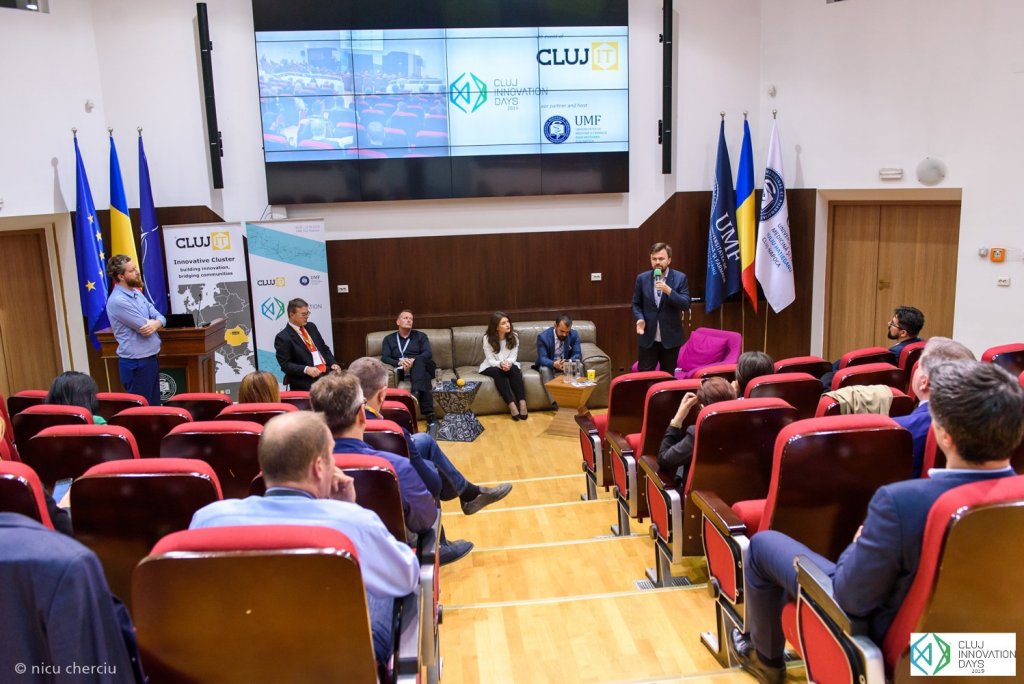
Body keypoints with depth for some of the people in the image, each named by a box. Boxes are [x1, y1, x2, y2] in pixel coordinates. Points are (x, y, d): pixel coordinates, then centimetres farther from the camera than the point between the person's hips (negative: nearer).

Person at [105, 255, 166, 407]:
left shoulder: (137, 293, 10)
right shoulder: (118, 301, -19)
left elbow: (161, 318, 6)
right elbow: (144, 327, -19)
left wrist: (156, 324, -17)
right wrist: (152, 321, 4)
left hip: (151, 358, 9)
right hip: (136, 363, -9)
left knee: (154, 405, 15)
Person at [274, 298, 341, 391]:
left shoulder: (311, 327, 17)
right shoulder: (283, 337, -3)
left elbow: (325, 349, 22)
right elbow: (285, 365, -7)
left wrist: (333, 364, 4)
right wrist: (305, 369, -21)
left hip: (327, 372, 7)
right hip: (306, 381, -6)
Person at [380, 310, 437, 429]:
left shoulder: (420, 336, 19)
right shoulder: (389, 339, 20)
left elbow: (428, 354, 2)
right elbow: (384, 358, 3)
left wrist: (413, 361, -21)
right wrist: (399, 363, -20)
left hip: (419, 368, 1)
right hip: (401, 371, -1)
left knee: (419, 362, -38)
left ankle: (416, 393, -61)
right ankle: (430, 416, -52)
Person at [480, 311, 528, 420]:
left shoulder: (514, 336, -8)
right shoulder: (488, 338, -14)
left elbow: (513, 357, -9)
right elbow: (490, 360, -15)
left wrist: (508, 363, -33)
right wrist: (500, 364, -37)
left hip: (508, 364, 2)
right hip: (491, 367, -2)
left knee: (514, 369, -31)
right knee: (497, 371, -35)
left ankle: (522, 403, -40)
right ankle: (511, 405, -43)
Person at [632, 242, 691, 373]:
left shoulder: (680, 278, -5)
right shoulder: (642, 278, 1)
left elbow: (686, 305, -11)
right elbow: (636, 304, 9)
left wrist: (669, 291, -25)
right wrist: (640, 319, -11)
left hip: (671, 338, -1)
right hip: (648, 338, 1)